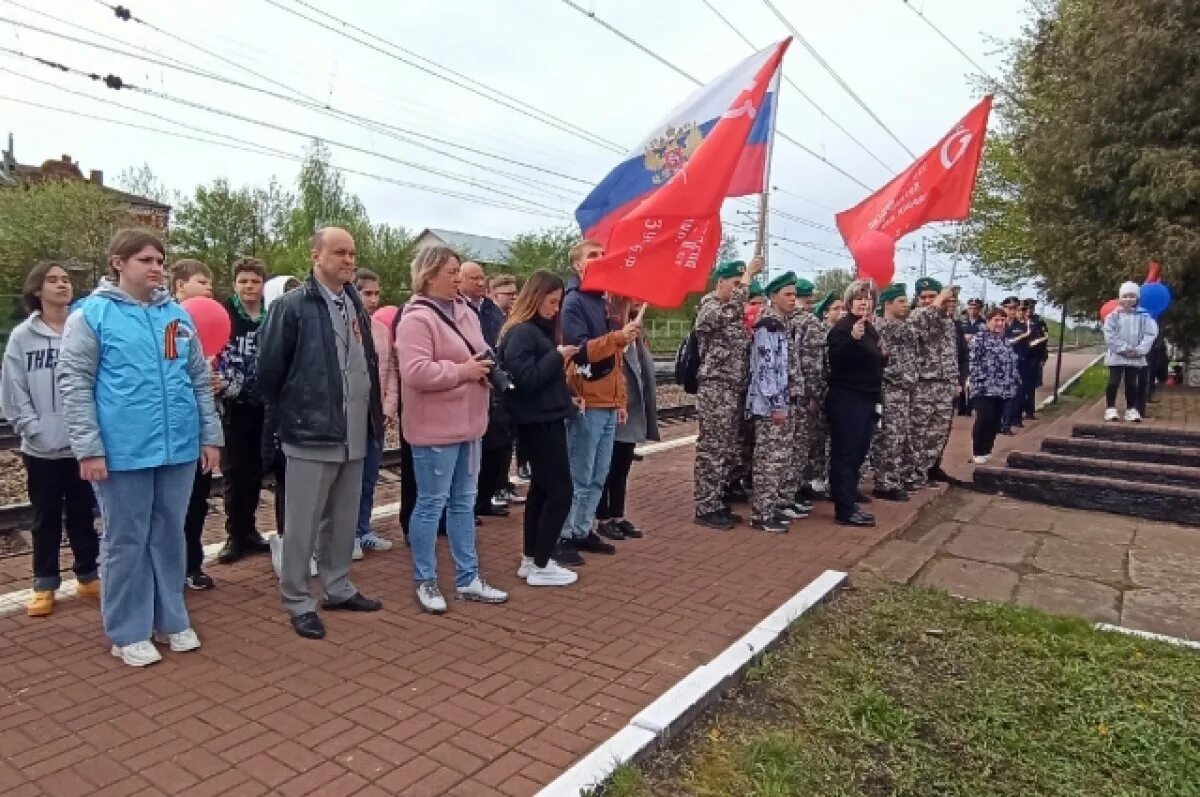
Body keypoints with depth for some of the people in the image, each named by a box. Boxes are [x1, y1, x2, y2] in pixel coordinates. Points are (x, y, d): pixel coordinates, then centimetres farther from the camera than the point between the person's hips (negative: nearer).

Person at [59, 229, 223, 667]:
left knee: (170, 537, 14)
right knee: (126, 542, 7)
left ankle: (171, 619, 28)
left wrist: (210, 435, 8)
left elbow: (201, 381, 12)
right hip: (123, 451, -4)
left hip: (179, 448, 4)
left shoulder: (177, 315, 10)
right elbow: (74, 384, -7)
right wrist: (89, 448, -12)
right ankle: (128, 632, 21)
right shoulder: (91, 314, -3)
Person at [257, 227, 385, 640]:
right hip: (313, 433, -7)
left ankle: (338, 587, 31)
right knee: (303, 524, 4)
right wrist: (290, 413, 1)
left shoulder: (355, 304, 11)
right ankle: (298, 602, 17)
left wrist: (371, 414, 14)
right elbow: (269, 369, -8)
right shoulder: (292, 305, -10)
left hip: (354, 435, 7)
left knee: (344, 520, 17)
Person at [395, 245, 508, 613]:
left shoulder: (465, 312, 13)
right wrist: (462, 371, -19)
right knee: (431, 503, 2)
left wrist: (485, 365, 3)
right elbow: (415, 373, -25)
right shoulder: (417, 318, -15)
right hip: (435, 428, -9)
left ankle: (468, 579, 25)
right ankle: (425, 582, 18)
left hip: (468, 424, 9)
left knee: (463, 502, 14)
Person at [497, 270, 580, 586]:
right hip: (538, 422, -10)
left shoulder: (539, 330, 14)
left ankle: (530, 560, 23)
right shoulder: (520, 332, -15)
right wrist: (557, 356, -17)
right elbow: (526, 379, -24)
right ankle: (540, 566, 4)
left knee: (541, 489, 14)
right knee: (560, 492, -6)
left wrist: (566, 398, 6)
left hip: (546, 418, 10)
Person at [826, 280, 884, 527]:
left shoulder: (871, 329, 15)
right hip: (846, 400, -9)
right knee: (845, 454, -5)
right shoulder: (843, 328, -11)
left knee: (858, 453, 12)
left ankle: (849, 502, 21)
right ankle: (845, 510, -1)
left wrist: (883, 356, 8)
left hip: (867, 399, 9)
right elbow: (835, 360, -26)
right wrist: (853, 338, -37)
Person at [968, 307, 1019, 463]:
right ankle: (977, 452, -1)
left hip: (1003, 389, 7)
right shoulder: (980, 337, -4)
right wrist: (979, 381, -18)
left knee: (995, 421, 7)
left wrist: (1016, 381, 15)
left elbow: (1012, 362, 23)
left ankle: (986, 450, 17)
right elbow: (973, 361, -11)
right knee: (984, 419, -12)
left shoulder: (1005, 340, 19)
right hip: (985, 388, -7)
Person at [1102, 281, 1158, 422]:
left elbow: (1150, 334, -2)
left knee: (1132, 383, 9)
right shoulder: (1113, 315, -3)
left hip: (1136, 357, 2)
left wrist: (1139, 350, -15)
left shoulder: (1143, 316, 3)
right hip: (1116, 355, -2)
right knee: (1114, 382, -3)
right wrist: (1123, 348, -16)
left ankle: (1131, 409, 17)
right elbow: (1110, 335, -9)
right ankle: (1110, 408, 4)